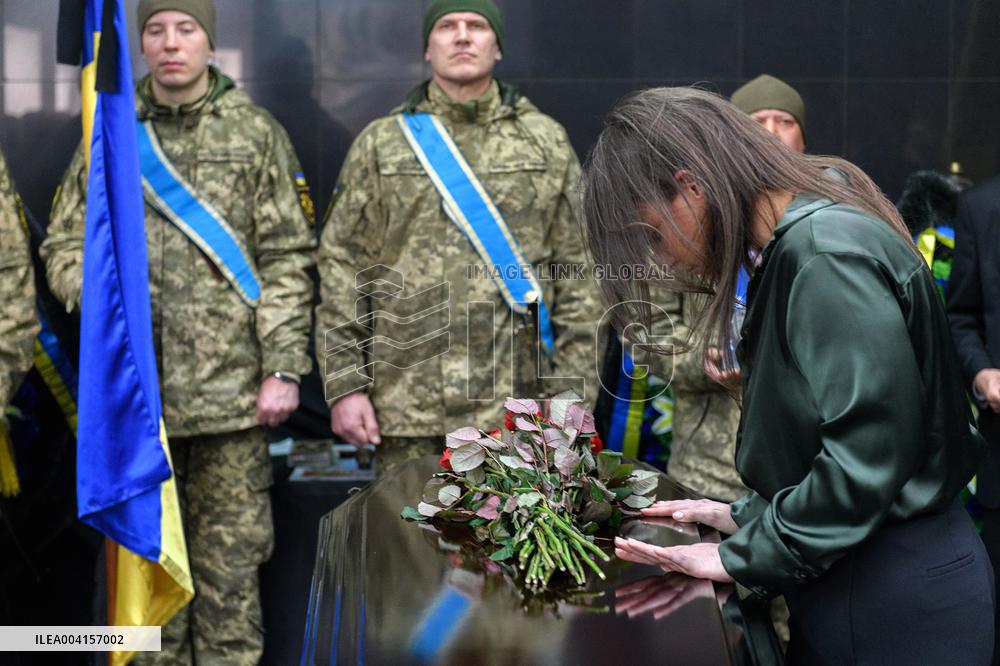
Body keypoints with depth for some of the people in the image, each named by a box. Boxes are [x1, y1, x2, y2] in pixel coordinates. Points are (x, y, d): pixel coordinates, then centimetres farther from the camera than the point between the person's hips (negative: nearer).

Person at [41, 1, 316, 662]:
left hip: (229, 384, -2)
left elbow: (287, 260, 1)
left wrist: (284, 366, -6)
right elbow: (64, 244, 13)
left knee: (231, 556, 3)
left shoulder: (256, 132, 4)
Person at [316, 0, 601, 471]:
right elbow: (342, 267, 5)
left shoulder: (546, 142, 8)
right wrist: (344, 384, -2)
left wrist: (572, 390, -1)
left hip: (515, 398, 0)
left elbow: (578, 270, 6)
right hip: (408, 406, 0)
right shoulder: (379, 144, 7)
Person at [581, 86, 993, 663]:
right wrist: (750, 517, 9)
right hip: (843, 579, 9)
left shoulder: (828, 253, -21)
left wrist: (745, 555, -16)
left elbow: (868, 453, -24)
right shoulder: (788, 249, 9)